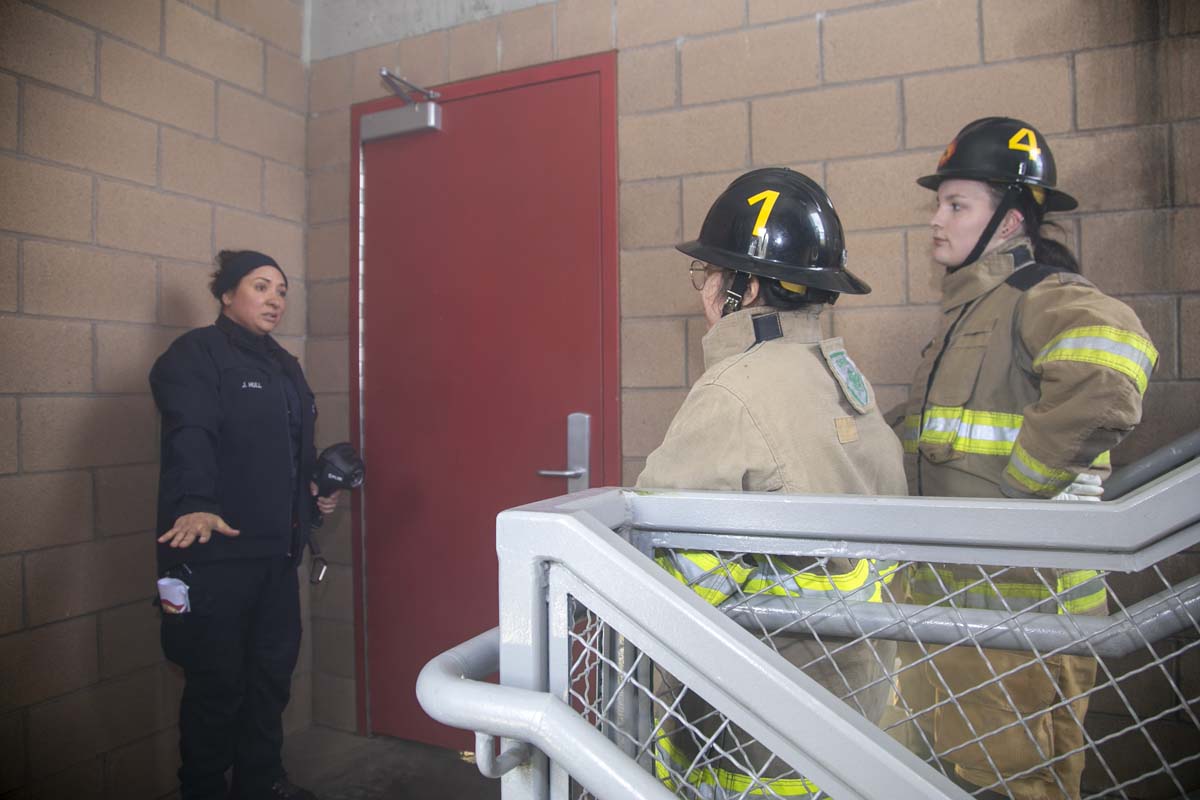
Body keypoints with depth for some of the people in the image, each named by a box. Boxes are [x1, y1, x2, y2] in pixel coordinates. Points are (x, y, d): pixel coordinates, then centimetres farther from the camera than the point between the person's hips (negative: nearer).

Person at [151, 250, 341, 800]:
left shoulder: (285, 366, 18)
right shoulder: (196, 354, -7)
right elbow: (191, 438, -24)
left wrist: (316, 493, 11)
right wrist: (194, 505, -38)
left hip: (277, 549, 8)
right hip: (216, 550, -8)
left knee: (274, 669, 15)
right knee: (218, 681, 2)